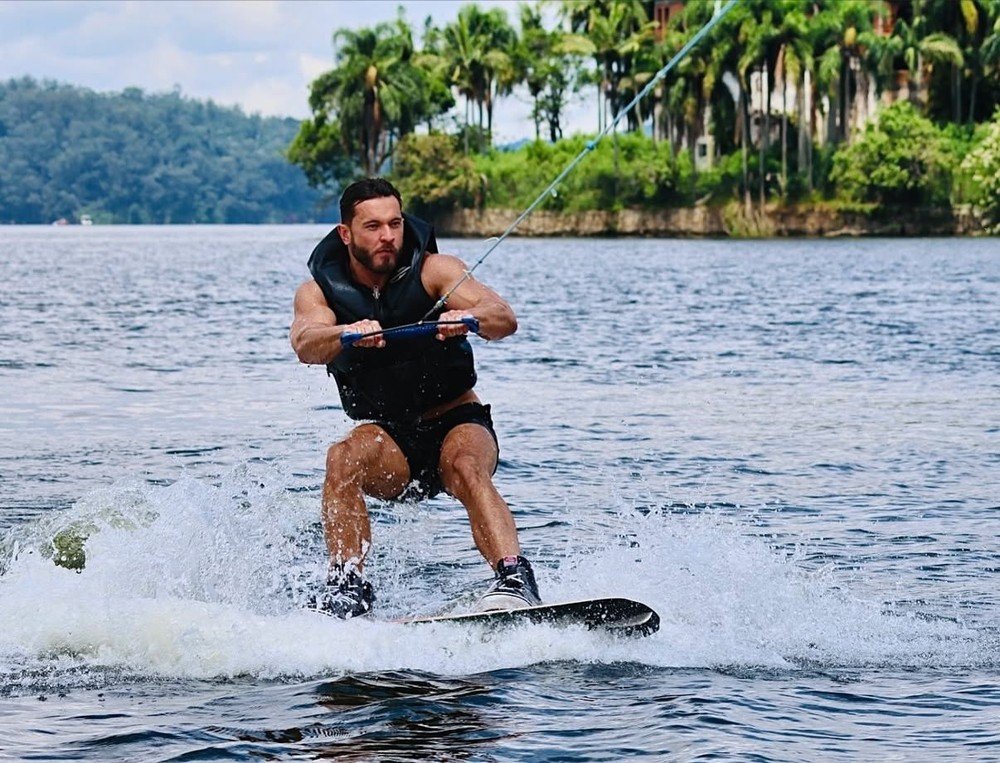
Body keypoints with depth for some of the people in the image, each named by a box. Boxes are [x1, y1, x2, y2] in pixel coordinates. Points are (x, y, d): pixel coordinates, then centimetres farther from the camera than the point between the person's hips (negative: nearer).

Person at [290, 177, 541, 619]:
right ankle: (347, 586, -31)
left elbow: (504, 319, -22)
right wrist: (347, 334, -47)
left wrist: (468, 317, -46)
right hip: (387, 435, 2)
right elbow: (306, 346, -24)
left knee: (466, 467, -34)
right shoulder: (319, 290, -2)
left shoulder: (433, 270, -7)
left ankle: (515, 581, -48)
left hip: (457, 422, -2)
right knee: (343, 459, -30)